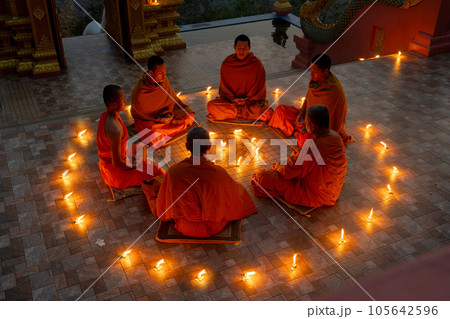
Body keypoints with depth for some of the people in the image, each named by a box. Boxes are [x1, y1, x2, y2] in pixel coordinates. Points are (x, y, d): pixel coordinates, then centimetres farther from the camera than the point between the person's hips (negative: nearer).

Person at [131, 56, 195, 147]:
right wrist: (159, 119, -22)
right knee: (156, 139, -31)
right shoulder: (139, 92, -31)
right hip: (146, 119, -5)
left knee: (189, 116, -5)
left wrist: (169, 114, -13)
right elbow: (140, 113, -16)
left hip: (164, 113, 6)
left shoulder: (164, 80, -15)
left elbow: (171, 98, 2)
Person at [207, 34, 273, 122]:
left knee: (267, 113, -30)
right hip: (230, 100, 1)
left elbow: (259, 88, -3)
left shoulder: (257, 64, -9)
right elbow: (224, 86, 4)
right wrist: (232, 99, -11)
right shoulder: (226, 63, -5)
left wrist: (246, 100, -12)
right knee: (211, 106, -26)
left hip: (251, 100, 0)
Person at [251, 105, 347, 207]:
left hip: (315, 196, -9)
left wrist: (278, 166, 0)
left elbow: (288, 172, -21)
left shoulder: (313, 148, -34)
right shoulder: (335, 135, -7)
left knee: (263, 178, -8)